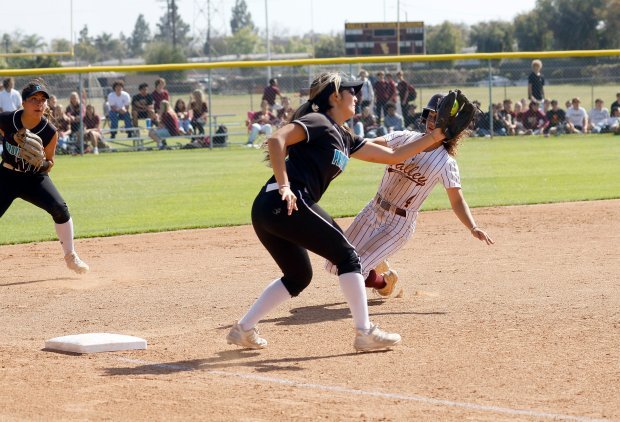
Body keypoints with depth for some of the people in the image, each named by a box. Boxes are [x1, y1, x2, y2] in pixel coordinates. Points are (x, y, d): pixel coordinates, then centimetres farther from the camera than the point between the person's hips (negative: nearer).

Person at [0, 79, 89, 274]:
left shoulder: (50, 132, -16)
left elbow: (49, 163, -5)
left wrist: (42, 163, -25)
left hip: (35, 177, 0)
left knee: (60, 208, -19)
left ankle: (71, 257, 0)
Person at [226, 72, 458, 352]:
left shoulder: (344, 139, 25)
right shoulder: (318, 122, -3)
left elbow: (394, 156, 25)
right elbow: (277, 139, -18)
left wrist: (435, 137, 23)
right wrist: (284, 186, -24)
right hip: (285, 204, -10)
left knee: (298, 276, 22)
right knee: (346, 255, -3)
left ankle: (243, 329, 21)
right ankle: (364, 333, -2)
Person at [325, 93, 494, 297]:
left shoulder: (446, 163, -10)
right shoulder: (405, 138, -2)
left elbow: (457, 201, -9)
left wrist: (473, 228, -24)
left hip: (400, 224, -4)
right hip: (373, 211, 4)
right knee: (336, 265, 6)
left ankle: (385, 281, 19)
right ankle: (379, 265, 33)